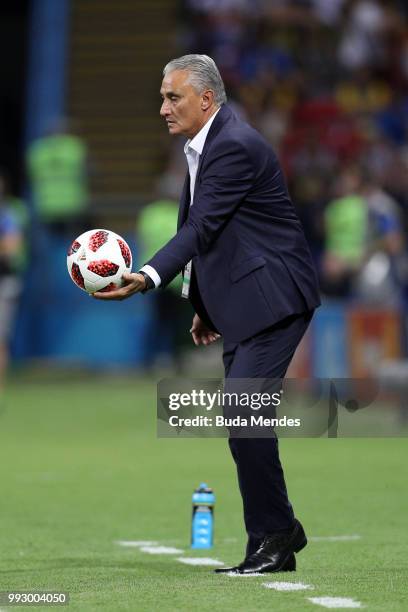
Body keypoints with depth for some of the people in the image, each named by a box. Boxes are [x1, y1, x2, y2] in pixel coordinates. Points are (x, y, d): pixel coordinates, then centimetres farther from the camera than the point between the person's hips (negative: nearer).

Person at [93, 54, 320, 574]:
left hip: (273, 297, -10)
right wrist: (204, 306, 24)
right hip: (238, 306, 10)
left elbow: (200, 228, -25)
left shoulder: (236, 147, -17)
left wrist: (148, 278, -36)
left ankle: (273, 535, -10)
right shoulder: (204, 146, 14)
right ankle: (275, 539, 15)